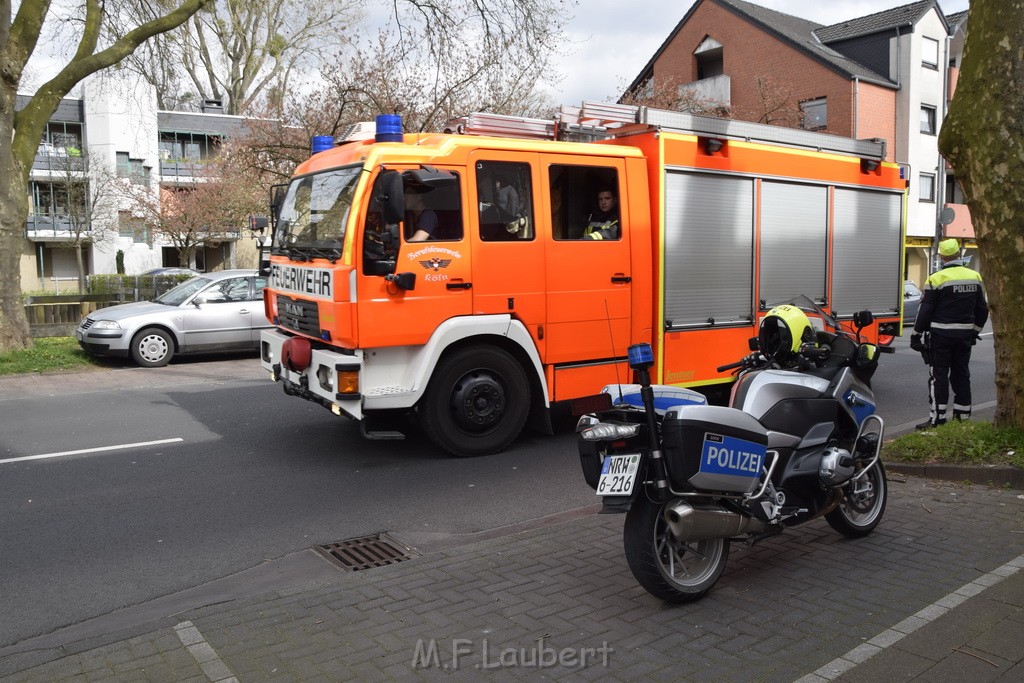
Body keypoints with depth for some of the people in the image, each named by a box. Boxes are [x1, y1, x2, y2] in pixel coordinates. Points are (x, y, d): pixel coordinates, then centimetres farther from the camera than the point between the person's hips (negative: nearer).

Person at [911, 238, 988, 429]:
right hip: (965, 334, 6)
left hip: (941, 334, -5)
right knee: (961, 374, 13)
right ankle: (963, 416, 19)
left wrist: (916, 334, -4)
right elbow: (982, 309, 13)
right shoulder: (975, 277, 6)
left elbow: (926, 310, -11)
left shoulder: (936, 278, -13)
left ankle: (937, 418, -3)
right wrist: (975, 331, 25)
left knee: (939, 376, -2)